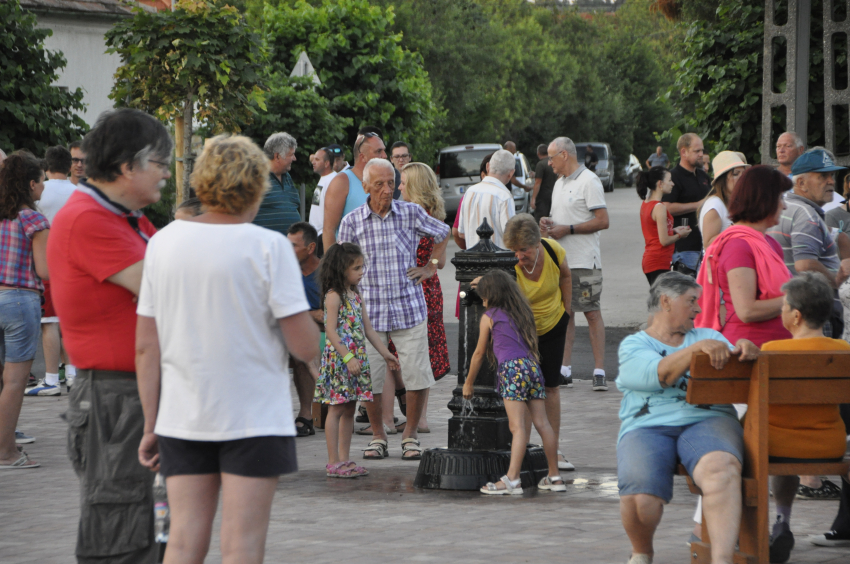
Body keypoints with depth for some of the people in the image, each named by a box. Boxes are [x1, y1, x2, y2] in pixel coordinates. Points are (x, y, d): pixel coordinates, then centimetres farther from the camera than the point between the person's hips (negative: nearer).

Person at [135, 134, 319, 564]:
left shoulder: (163, 242, 3)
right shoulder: (268, 247, -9)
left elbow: (146, 347, 4)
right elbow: (306, 346, -11)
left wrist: (151, 425, 10)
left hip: (182, 417, 4)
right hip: (255, 417, -4)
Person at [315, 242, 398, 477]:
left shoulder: (356, 295, 14)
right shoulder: (333, 296, -11)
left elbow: (368, 328, 18)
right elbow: (331, 331, -17)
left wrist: (384, 352, 14)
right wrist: (347, 357, -22)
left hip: (356, 358, 8)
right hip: (338, 358, -8)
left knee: (349, 410, 10)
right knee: (336, 410, -5)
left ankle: (344, 460, 15)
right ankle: (333, 462, -3)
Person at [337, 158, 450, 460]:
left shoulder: (411, 213, 1)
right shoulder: (351, 222, 0)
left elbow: (443, 233, 20)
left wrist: (431, 268, 12)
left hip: (409, 309, 0)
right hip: (369, 312, 0)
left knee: (417, 376, -2)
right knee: (369, 380, 0)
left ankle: (410, 435, 14)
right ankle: (378, 436, 18)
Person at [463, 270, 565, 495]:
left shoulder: (489, 316, 10)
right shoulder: (523, 312, 24)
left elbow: (479, 353, 17)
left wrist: (468, 383, 27)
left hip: (511, 368, -6)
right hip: (533, 366, 6)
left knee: (517, 426, -14)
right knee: (542, 423, 7)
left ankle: (512, 479, -19)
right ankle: (554, 476, 11)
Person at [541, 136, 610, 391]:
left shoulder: (589, 181, -9)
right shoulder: (559, 184, 19)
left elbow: (602, 221, -16)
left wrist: (567, 229, -17)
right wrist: (548, 222, 4)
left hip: (584, 262, -8)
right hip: (560, 260, 8)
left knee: (592, 313, -7)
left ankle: (599, 370, -9)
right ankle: (565, 368, 13)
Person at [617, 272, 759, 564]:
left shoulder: (708, 336, 27)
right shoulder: (633, 345, 14)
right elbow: (659, 375, -6)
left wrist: (745, 350, -9)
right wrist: (697, 349, -16)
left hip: (707, 421, 2)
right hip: (647, 427, -2)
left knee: (721, 471, -36)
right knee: (639, 495, -31)